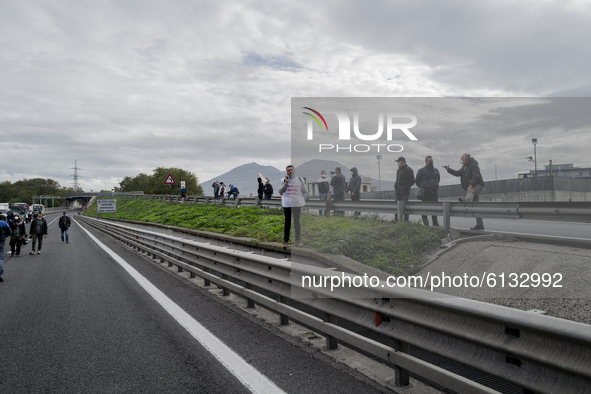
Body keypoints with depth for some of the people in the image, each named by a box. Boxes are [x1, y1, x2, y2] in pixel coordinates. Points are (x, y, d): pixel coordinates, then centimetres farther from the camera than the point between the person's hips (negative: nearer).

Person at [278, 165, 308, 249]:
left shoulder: (300, 180, 8)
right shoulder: (284, 180, 6)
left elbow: (305, 192, 12)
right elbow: (280, 191, -4)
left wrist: (302, 199, -4)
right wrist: (286, 183, -12)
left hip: (297, 204, 0)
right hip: (287, 204, 0)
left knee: (297, 221, 1)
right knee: (287, 221, 6)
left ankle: (298, 241, 6)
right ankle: (286, 240, 11)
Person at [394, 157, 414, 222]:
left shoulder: (408, 170, -7)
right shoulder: (399, 170, 18)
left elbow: (412, 181, -11)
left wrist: (406, 187, -16)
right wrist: (395, 186, 8)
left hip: (405, 191, -8)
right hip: (398, 191, 8)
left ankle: (406, 220, -2)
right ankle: (396, 219, 14)